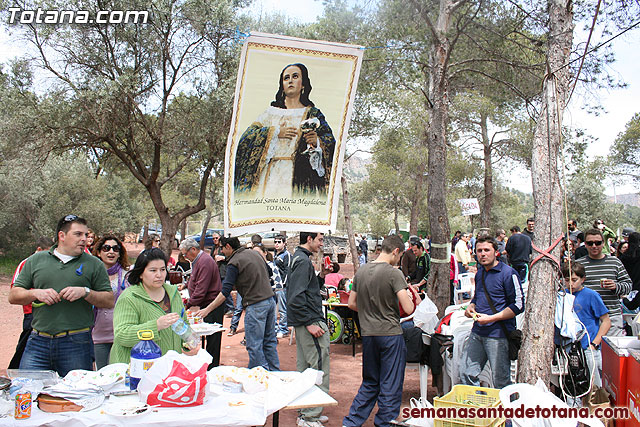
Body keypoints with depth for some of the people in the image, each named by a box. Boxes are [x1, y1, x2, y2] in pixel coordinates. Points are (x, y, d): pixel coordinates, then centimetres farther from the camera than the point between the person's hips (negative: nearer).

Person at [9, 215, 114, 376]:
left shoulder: (94, 264, 5)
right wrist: (35, 293, -8)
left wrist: (85, 292, -14)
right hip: (38, 341, 2)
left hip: (76, 344, -1)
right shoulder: (36, 260, 10)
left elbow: (110, 301, 1)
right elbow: (13, 296, 11)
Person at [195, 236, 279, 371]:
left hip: (256, 305, -8)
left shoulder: (234, 263, -10)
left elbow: (225, 292, -14)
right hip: (270, 299, 8)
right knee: (270, 341, 16)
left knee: (254, 345, 0)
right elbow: (268, 273, 21)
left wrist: (208, 309, -10)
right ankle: (275, 372, 23)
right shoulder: (254, 253, 12)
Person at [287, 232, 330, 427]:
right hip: (310, 320, -11)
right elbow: (296, 297, -24)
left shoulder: (299, 258, 16)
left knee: (305, 366, 16)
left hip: (303, 322, 11)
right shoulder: (303, 261, -16)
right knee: (319, 368, -6)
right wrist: (309, 323, -22)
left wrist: (321, 276, 6)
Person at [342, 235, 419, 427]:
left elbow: (352, 303, 12)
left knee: (369, 383, 19)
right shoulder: (394, 273, -13)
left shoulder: (361, 271, 5)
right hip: (390, 333, -6)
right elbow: (408, 308, -17)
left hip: (368, 334, 6)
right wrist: (416, 301, 4)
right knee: (391, 386, 7)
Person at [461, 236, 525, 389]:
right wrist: (471, 307, 8)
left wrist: (491, 318, -16)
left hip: (498, 334, -7)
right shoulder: (479, 273, 14)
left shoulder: (508, 273, -9)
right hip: (477, 332, 7)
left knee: (501, 382, 1)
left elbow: (518, 305, -12)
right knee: (467, 375, 9)